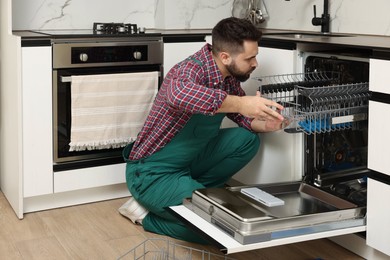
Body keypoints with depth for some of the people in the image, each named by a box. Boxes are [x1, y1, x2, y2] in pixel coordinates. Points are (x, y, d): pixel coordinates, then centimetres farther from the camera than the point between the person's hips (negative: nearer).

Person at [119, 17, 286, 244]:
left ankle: (192, 190, 6)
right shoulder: (192, 69, -26)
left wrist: (265, 124, -11)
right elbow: (178, 93, -51)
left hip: (188, 163, 9)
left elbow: (244, 118, 12)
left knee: (248, 139, 1)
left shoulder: (229, 77, -2)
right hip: (152, 173, -8)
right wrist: (240, 103, -52)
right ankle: (147, 214, 2)